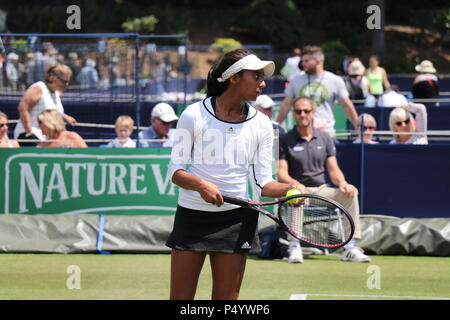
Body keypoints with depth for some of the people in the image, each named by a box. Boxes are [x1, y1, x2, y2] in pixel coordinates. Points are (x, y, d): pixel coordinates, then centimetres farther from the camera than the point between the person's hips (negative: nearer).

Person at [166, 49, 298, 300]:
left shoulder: (261, 124, 3)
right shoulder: (194, 115, -5)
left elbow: (264, 182, 2)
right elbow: (176, 170, -4)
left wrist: (289, 189, -19)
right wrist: (201, 185, -24)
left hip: (236, 221, 2)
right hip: (192, 216, -2)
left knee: (227, 300, 3)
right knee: (181, 298, -2)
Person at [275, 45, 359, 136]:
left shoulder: (335, 81, 4)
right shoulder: (297, 80, 10)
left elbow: (347, 106, 8)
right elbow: (286, 105, 15)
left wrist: (358, 128, 7)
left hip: (326, 132, -1)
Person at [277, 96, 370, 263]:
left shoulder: (325, 138, 12)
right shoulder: (285, 141, 2)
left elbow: (334, 170, 8)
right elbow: (281, 173, -7)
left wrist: (342, 183, -15)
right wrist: (296, 185, -29)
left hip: (321, 190, 3)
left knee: (351, 193, -22)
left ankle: (350, 247, -27)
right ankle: (294, 247, -40)